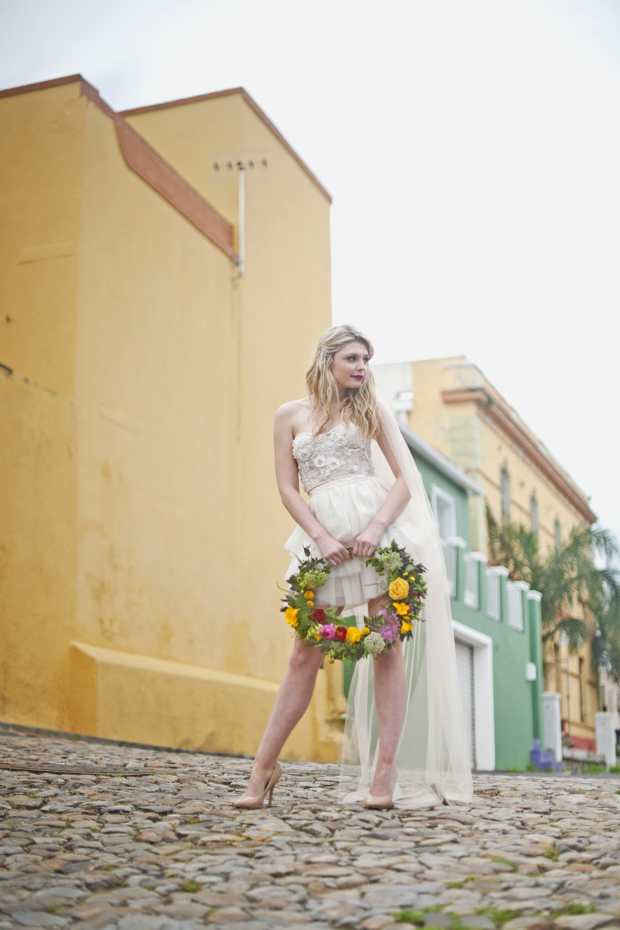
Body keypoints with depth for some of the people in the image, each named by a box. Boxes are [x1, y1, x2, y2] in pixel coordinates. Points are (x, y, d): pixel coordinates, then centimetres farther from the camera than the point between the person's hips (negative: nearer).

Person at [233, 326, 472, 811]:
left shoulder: (372, 411, 11)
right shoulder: (291, 415, 12)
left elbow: (404, 478, 5)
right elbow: (287, 487, 6)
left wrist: (377, 526, -12)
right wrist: (322, 537, -8)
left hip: (376, 526, 0)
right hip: (321, 536, 1)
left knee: (387, 646, -5)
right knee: (306, 654, 0)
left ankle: (386, 769, -2)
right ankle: (264, 765, 7)